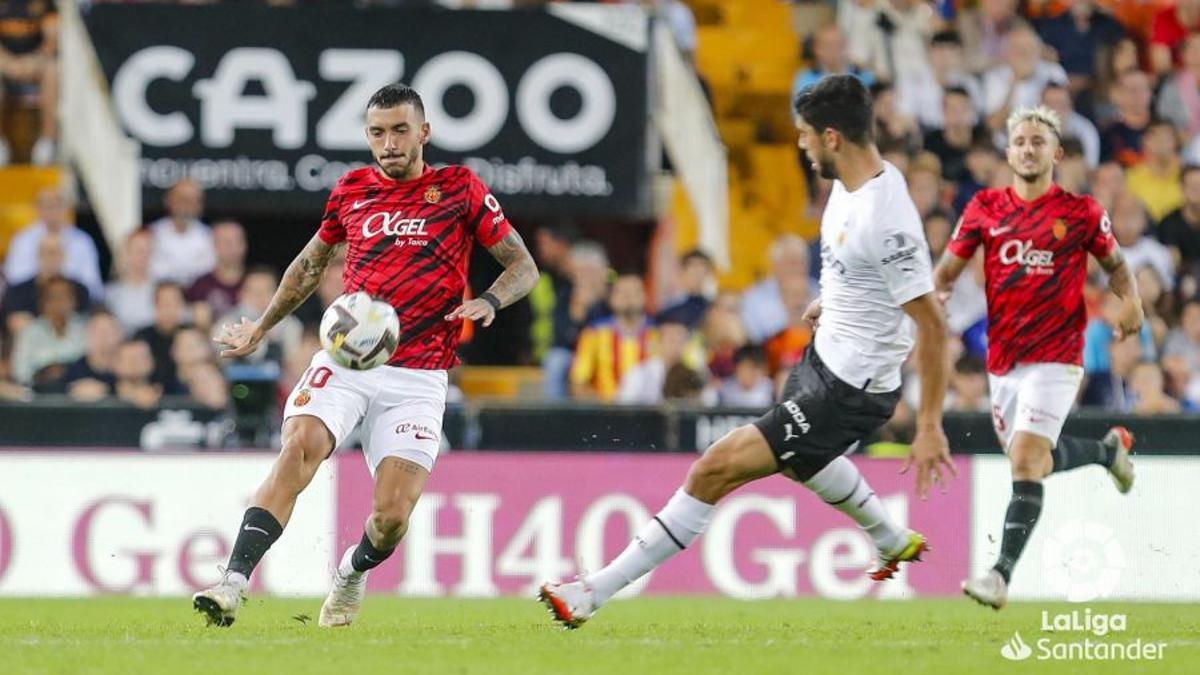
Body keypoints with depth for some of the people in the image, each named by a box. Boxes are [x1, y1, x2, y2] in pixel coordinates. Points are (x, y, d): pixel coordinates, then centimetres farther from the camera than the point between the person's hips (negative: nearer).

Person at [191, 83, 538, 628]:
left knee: (392, 517, -10)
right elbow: (311, 262, 29)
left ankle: (353, 572, 26)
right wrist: (261, 327, 34)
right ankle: (232, 583, -33)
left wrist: (489, 302, -14)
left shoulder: (460, 189, 3)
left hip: (417, 377, -2)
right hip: (345, 359, 2)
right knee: (300, 446, -27)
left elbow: (524, 266, 7)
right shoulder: (352, 190, 11)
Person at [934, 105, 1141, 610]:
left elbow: (1115, 264, 12)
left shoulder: (1081, 213, -2)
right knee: (1036, 461, 17)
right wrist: (934, 293, -18)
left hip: (1054, 357, -5)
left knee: (1026, 461, -18)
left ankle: (1001, 576, -22)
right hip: (1002, 358, 5)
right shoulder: (985, 208, 4)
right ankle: (1109, 449, 48)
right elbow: (948, 268, 4)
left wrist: (1130, 301, -7)